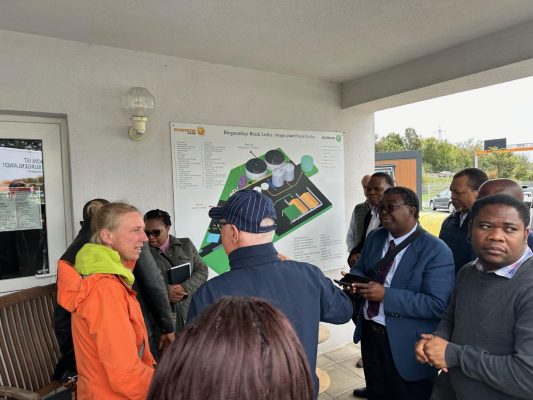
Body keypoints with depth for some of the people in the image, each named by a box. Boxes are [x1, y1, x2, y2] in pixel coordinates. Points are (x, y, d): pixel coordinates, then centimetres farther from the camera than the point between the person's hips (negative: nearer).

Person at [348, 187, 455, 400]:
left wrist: (386, 295, -31)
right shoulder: (374, 237, 2)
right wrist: (355, 280, -15)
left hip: (406, 344, -5)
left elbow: (437, 305, -25)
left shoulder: (436, 251, -20)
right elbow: (359, 268, 10)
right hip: (369, 333, 6)